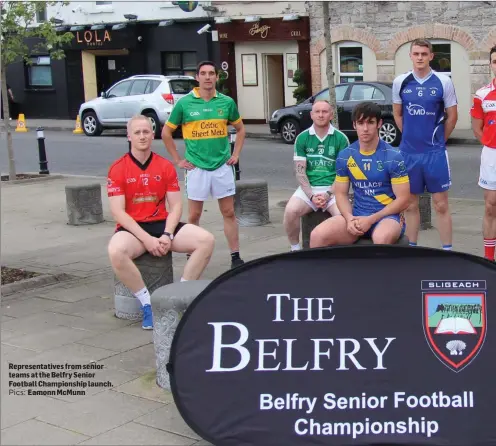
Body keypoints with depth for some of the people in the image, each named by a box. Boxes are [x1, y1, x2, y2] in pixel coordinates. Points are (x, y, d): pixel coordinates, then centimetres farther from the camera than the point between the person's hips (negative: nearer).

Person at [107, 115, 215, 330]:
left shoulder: (166, 166, 5)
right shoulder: (118, 169, -4)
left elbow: (175, 206, 3)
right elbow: (118, 212, -10)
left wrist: (167, 235, -15)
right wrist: (146, 239, -20)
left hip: (162, 224, 3)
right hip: (133, 228, -3)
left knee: (206, 240, -18)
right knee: (116, 252, -37)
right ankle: (147, 303, -19)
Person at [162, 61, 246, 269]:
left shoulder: (227, 102, 3)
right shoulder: (184, 103, -3)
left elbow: (240, 128, 18)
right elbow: (166, 132, 4)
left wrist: (236, 154, 8)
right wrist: (178, 160, 1)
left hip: (222, 166, 2)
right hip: (196, 167, -2)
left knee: (229, 213, 5)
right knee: (194, 215, 5)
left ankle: (235, 256, 11)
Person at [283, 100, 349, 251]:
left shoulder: (341, 138, 1)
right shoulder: (302, 138, 5)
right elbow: (300, 171, 2)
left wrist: (328, 193, -14)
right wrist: (311, 196, -12)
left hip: (333, 188, -1)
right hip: (309, 188, 2)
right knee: (290, 211, -26)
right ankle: (295, 249, -4)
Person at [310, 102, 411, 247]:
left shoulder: (393, 157, -7)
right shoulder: (344, 156, 4)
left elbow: (403, 199, -7)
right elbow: (341, 193, 10)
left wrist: (371, 220, -16)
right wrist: (350, 218, -11)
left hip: (387, 216, -4)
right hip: (357, 215, 4)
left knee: (381, 239, -40)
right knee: (317, 235, -21)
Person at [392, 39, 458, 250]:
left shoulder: (443, 82, -4)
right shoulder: (400, 82, 2)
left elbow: (452, 116, 3)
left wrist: (438, 140, 8)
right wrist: (411, 137, 11)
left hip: (435, 152, -2)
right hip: (408, 152, 2)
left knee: (441, 205, 1)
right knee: (410, 204, 11)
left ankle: (447, 250, 8)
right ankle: (411, 248, 22)